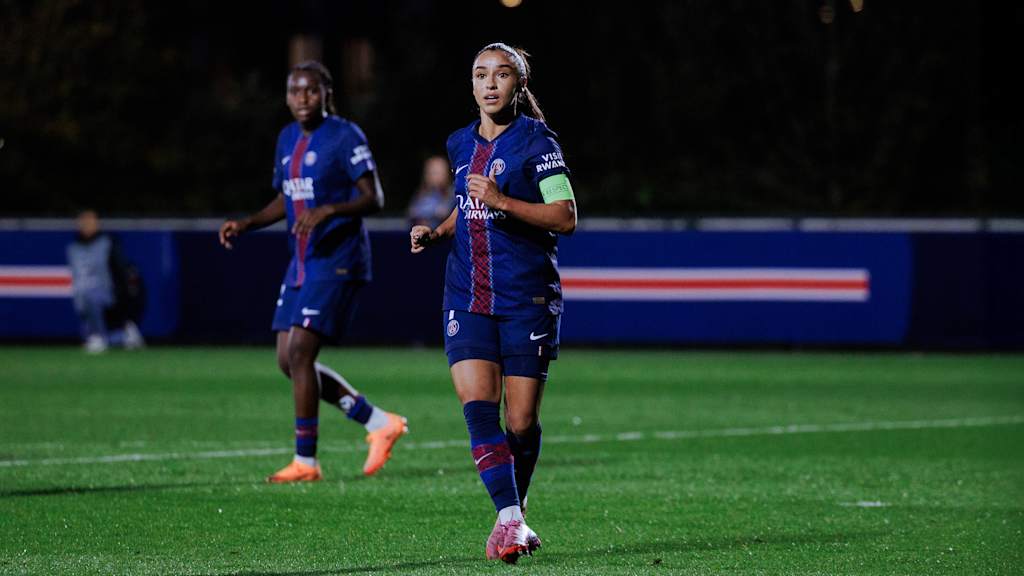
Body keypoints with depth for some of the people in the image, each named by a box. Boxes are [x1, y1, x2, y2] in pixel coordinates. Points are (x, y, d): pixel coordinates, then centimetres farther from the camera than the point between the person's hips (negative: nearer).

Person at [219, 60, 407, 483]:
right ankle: (380, 424, 16)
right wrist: (245, 225, 7)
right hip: (303, 262, 9)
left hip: (338, 262, -9)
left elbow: (374, 199, -14)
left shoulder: (344, 137, -10)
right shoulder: (288, 139, 13)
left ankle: (305, 461, -7)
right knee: (288, 360, 5)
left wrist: (328, 210, -29)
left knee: (300, 353, -15)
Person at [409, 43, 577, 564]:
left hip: (528, 299, -4)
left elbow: (565, 218, -12)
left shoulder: (535, 141, -6)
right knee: (477, 404, -15)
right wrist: (437, 232, 9)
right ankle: (509, 518, -18)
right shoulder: (461, 144, 12)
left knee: (521, 422, 0)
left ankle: (512, 519, 21)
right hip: (468, 298, 4)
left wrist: (501, 201, -21)